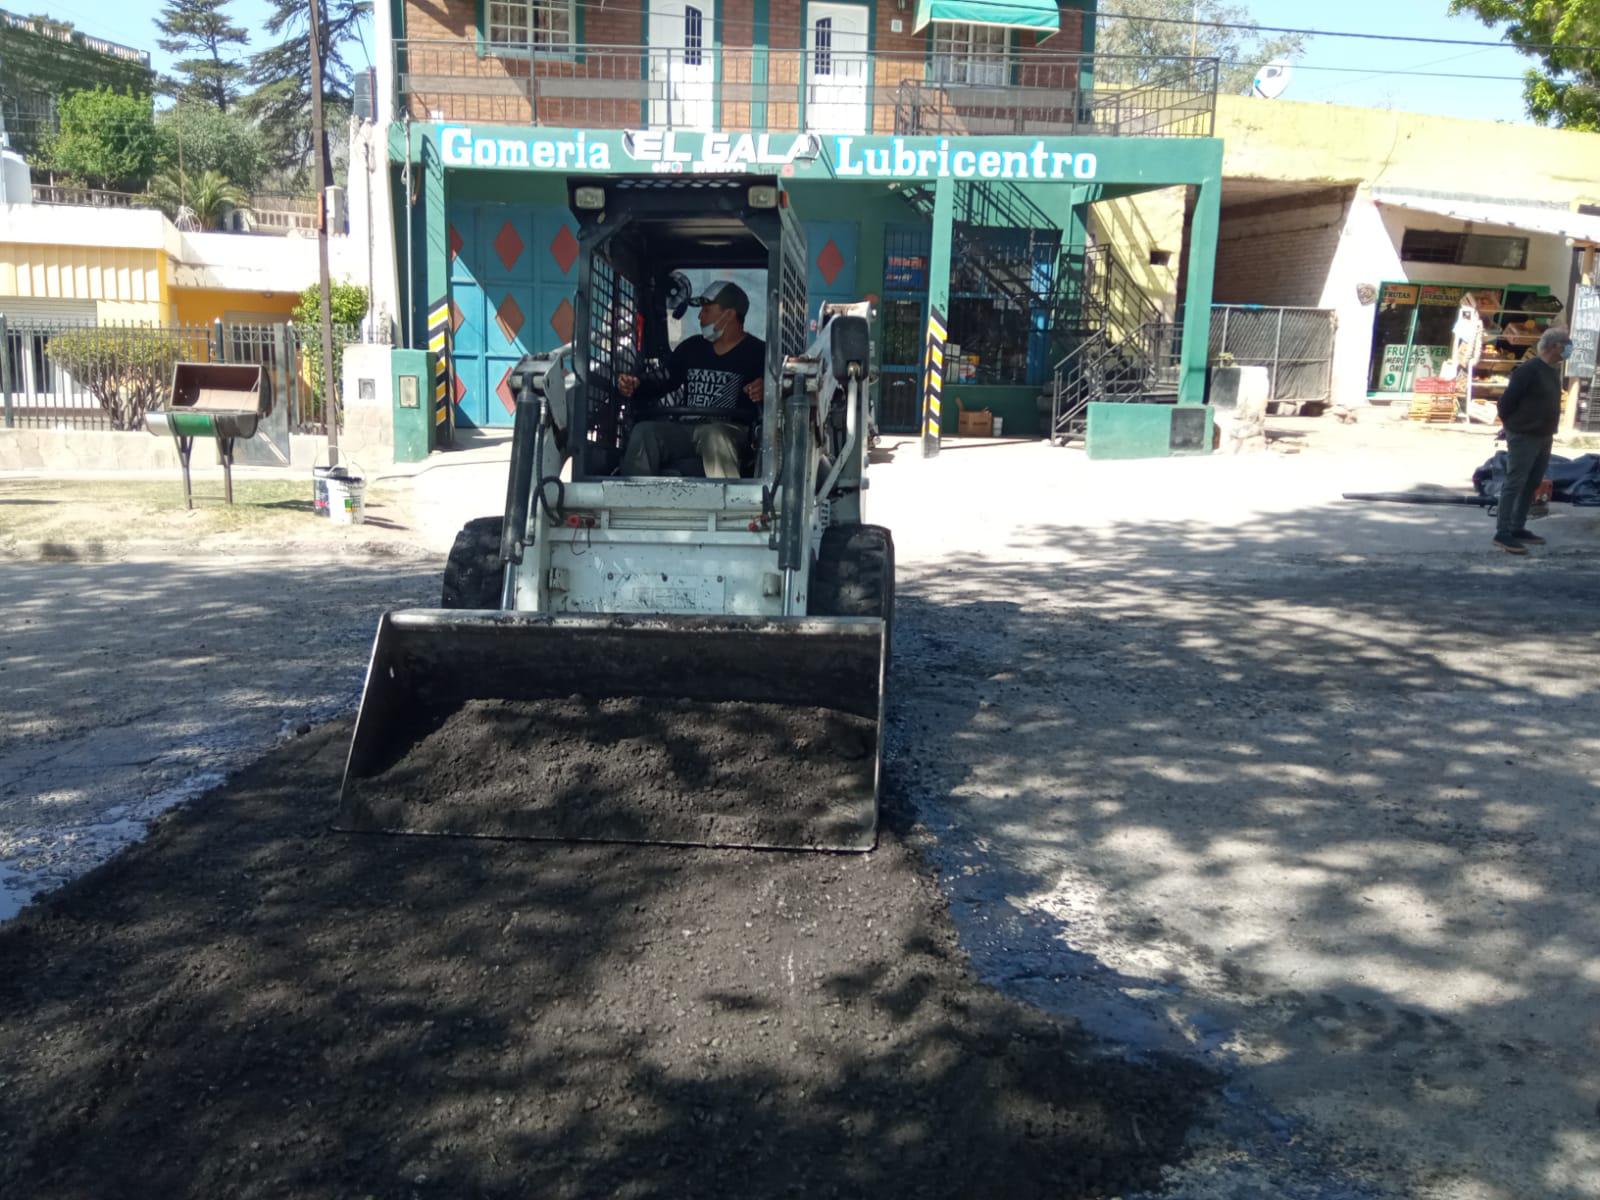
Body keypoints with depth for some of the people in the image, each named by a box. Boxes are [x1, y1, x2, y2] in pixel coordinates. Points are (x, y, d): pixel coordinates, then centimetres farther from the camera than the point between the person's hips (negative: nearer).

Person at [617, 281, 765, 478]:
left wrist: (764, 391, -28)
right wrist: (635, 386, 1)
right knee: (643, 431, -23)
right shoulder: (691, 347, 21)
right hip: (683, 428, 5)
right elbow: (665, 384, 21)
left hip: (728, 430, -4)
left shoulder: (757, 352, 6)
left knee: (714, 436, -39)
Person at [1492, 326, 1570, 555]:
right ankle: (1503, 533, -8)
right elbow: (1506, 400, -16)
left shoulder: (1553, 370, 12)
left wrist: (1550, 429, 17)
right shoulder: (1529, 370, -17)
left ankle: (1518, 529, 20)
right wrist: (1512, 425, -4)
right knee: (1515, 484, -8)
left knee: (1532, 485, 12)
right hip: (1523, 438, -9)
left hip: (1544, 437, 9)